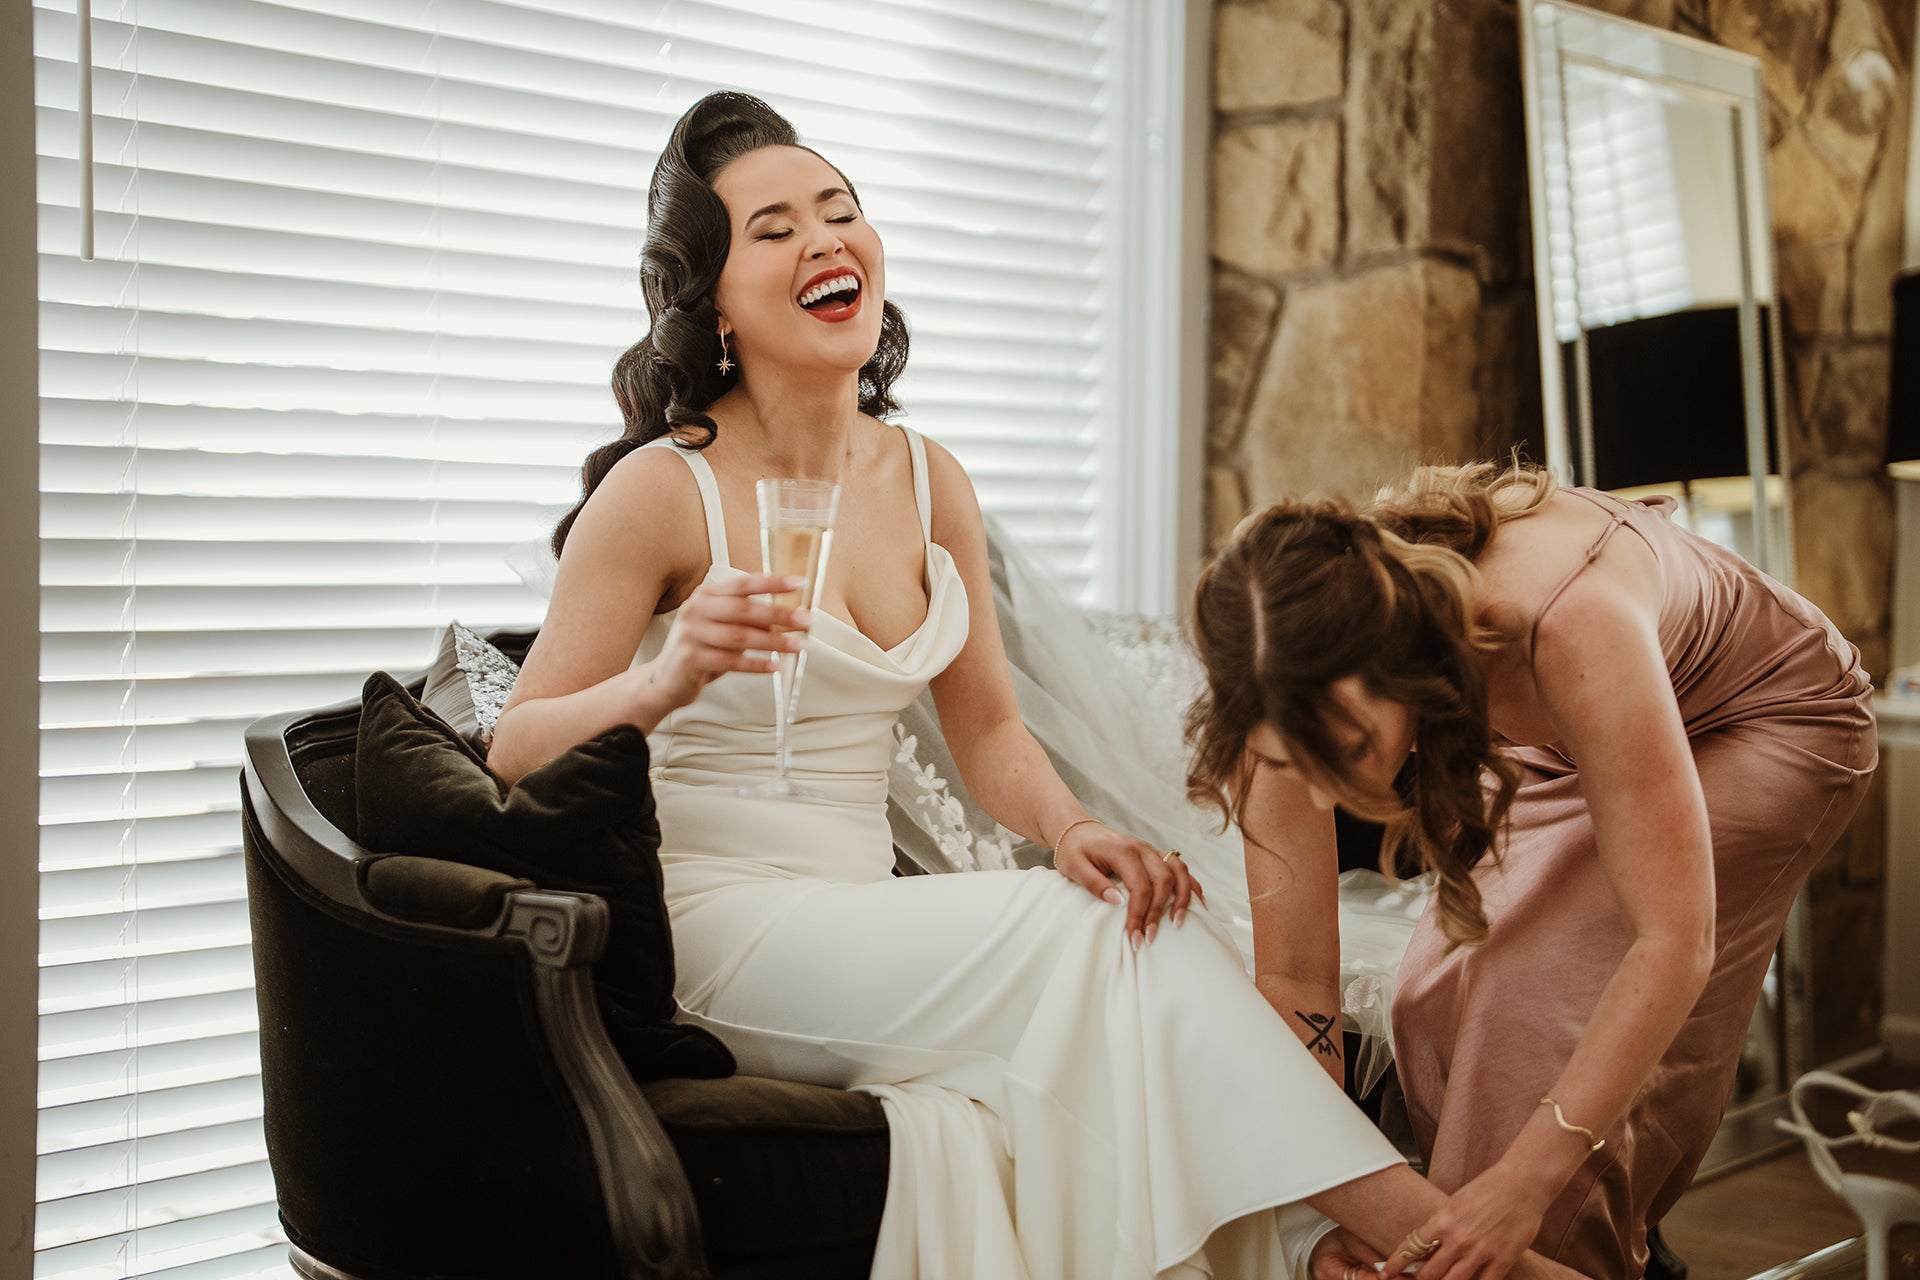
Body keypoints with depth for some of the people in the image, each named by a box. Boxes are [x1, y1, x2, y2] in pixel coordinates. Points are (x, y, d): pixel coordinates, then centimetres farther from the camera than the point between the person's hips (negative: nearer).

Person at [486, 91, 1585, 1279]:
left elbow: (987, 727, 12)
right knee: (1101, 938, -22)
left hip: (861, 922, 6)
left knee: (1145, 909, -22)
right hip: (708, 929, -5)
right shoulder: (662, 491, -10)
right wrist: (661, 684, -31)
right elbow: (512, 760, -11)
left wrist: (1071, 829, -9)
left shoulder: (928, 480, 8)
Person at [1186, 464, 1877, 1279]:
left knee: (1563, 996, -19)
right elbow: (1291, 973, -22)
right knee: (1446, 992, -6)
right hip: (1565, 736, 5)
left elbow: (1675, 943, -42)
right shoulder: (1309, 693, -30)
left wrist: (1527, 1179, -40)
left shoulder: (1569, 625, -46)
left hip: (1765, 715, -5)